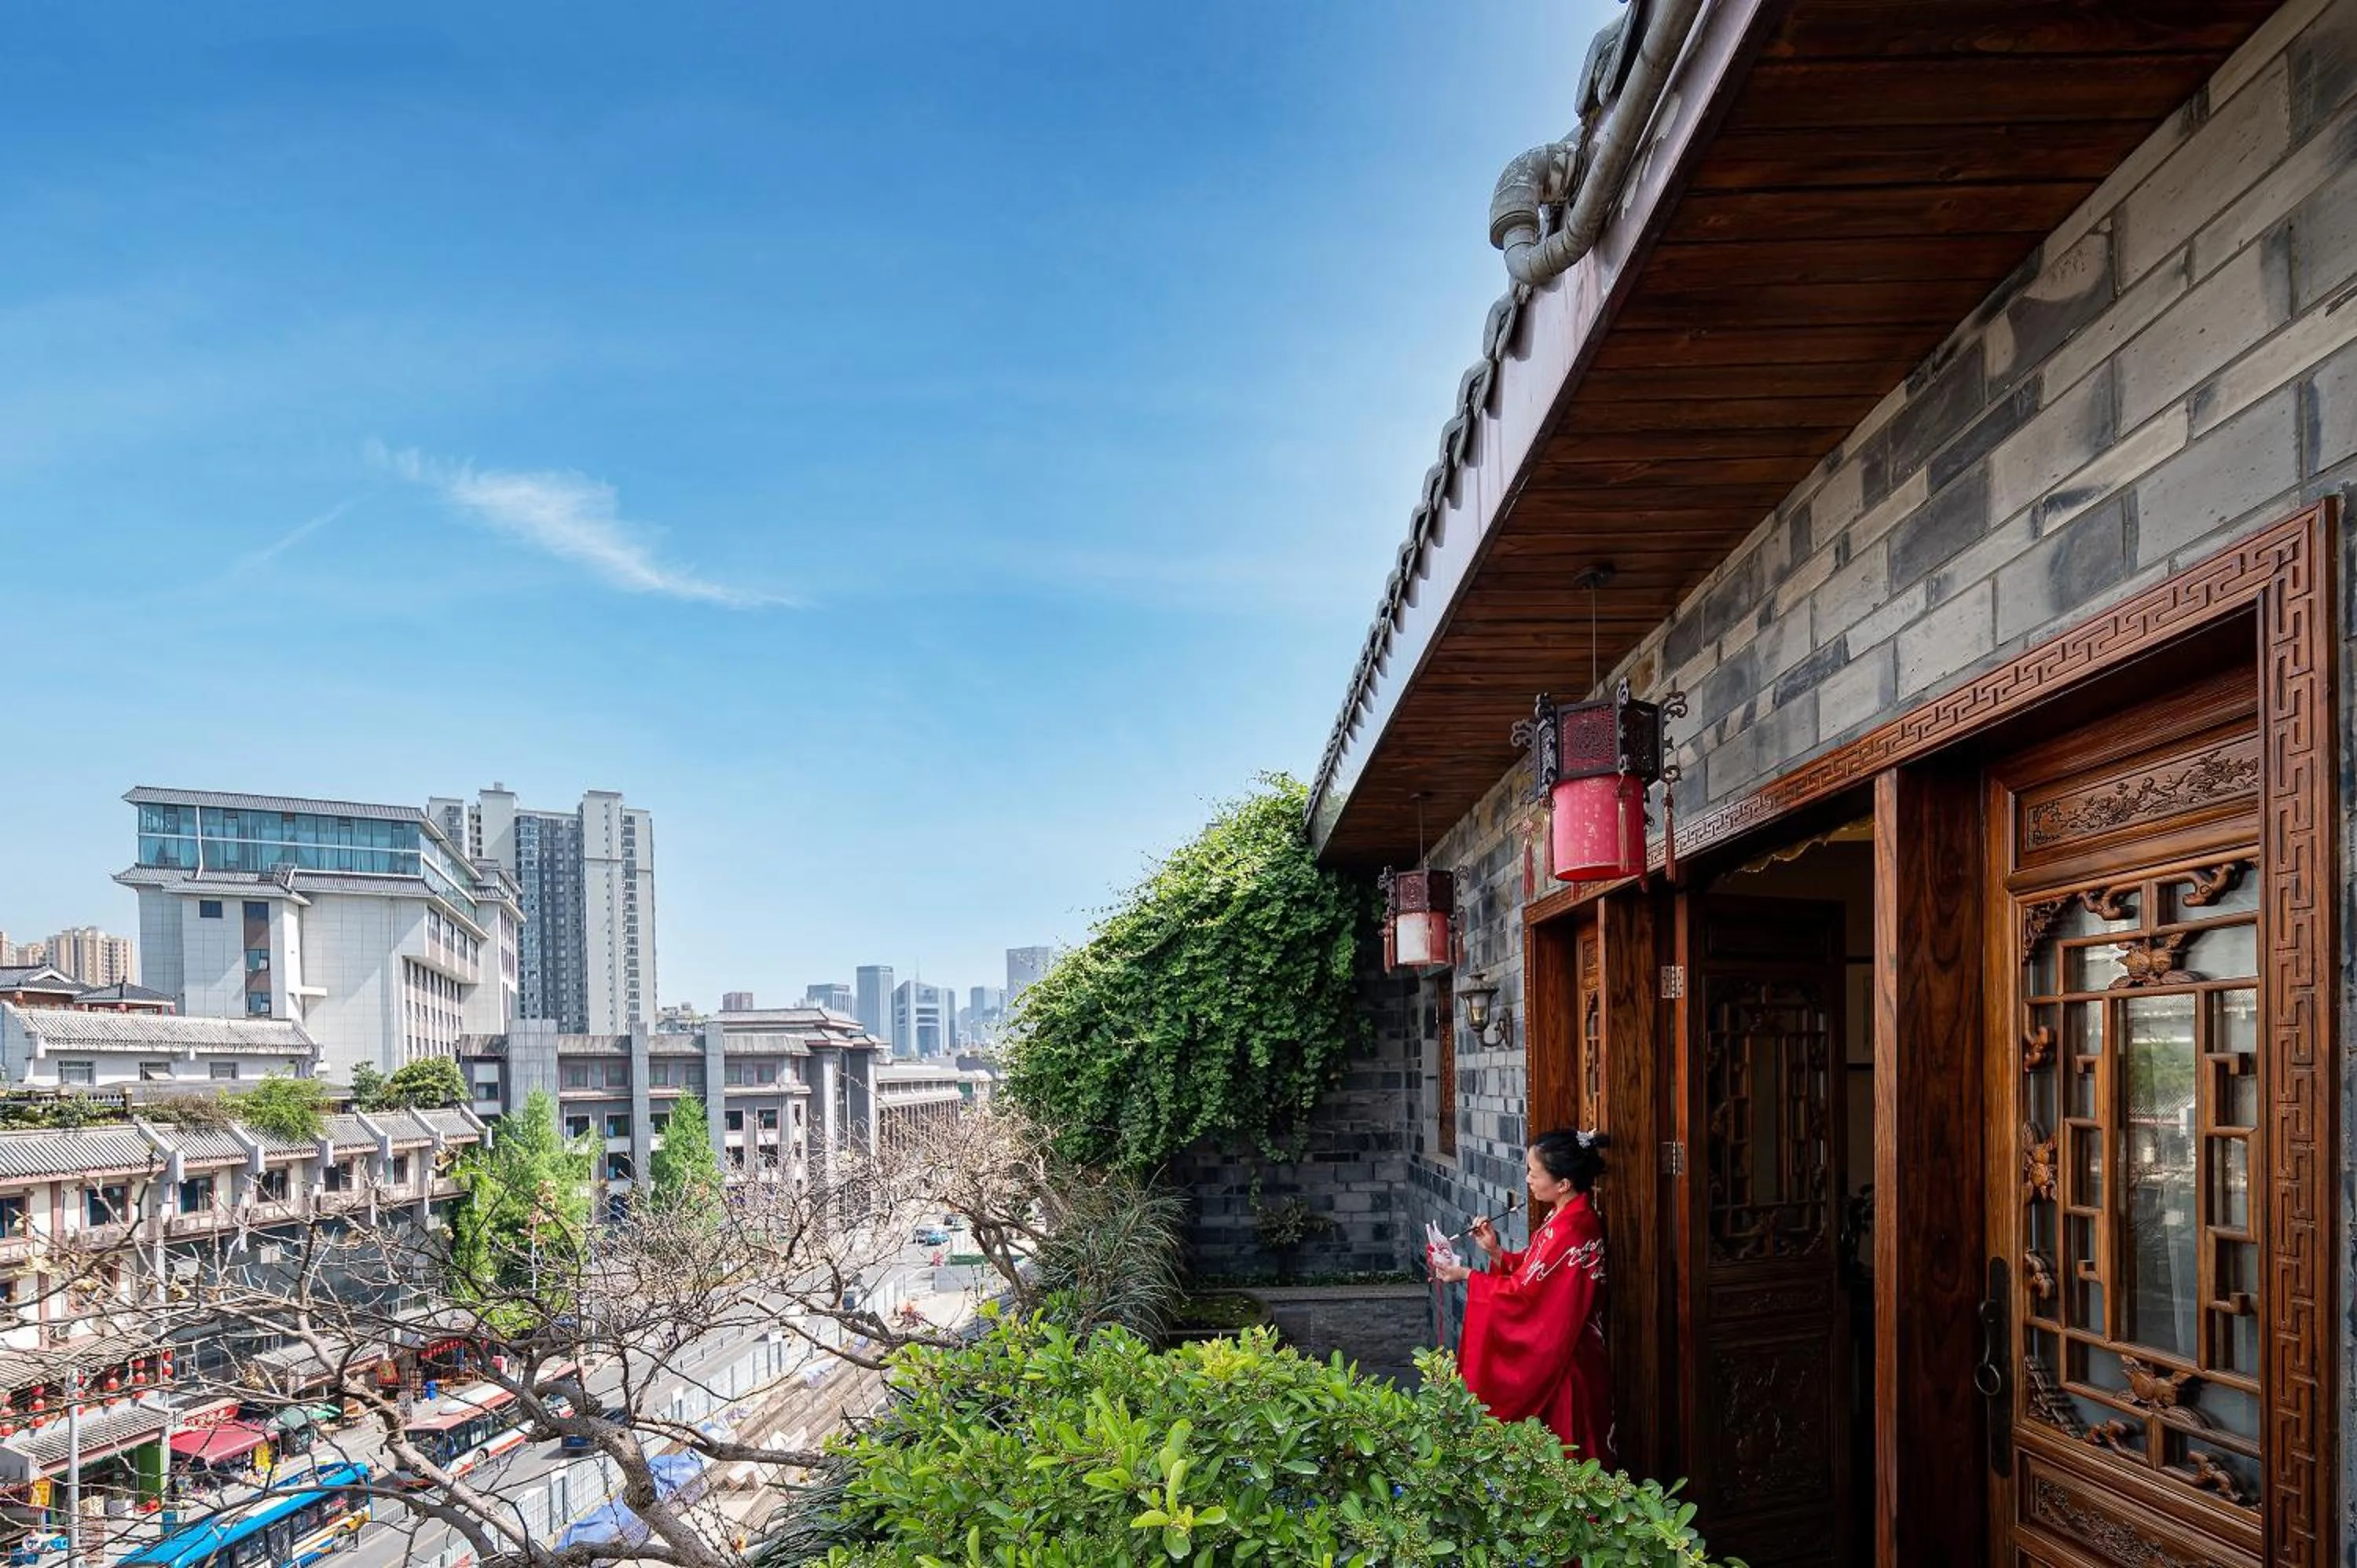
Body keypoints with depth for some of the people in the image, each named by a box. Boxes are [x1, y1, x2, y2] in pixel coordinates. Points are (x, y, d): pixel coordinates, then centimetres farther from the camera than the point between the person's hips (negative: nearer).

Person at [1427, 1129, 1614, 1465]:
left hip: (1560, 1364, -10)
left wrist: (1464, 1275, -13)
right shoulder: (1571, 1217, 7)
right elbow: (1531, 1271, 11)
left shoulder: (1569, 1230, -24)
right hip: (1550, 1354, 10)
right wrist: (1495, 1251, -2)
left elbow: (1523, 1292, -21)